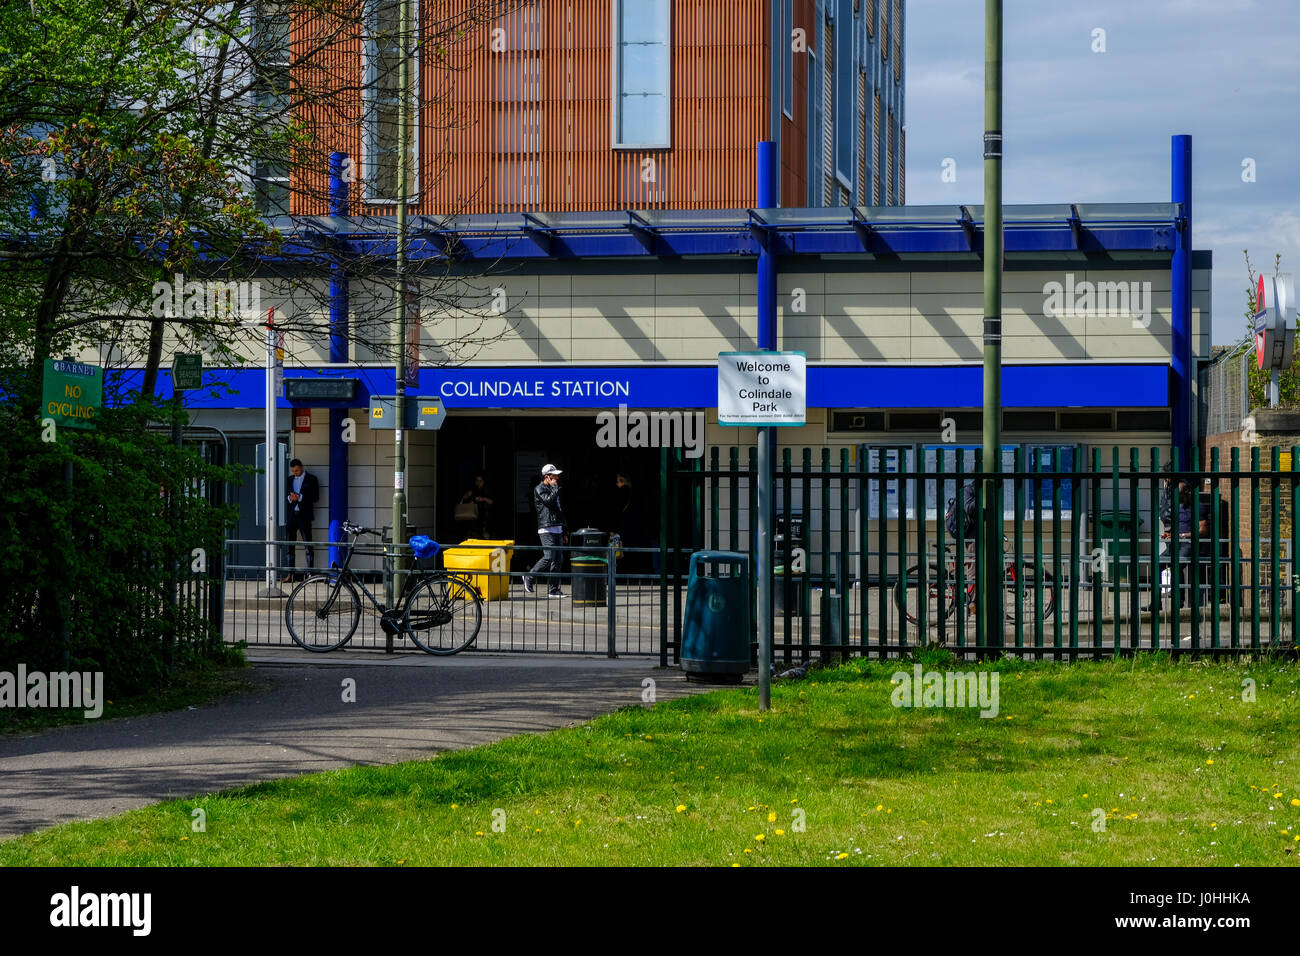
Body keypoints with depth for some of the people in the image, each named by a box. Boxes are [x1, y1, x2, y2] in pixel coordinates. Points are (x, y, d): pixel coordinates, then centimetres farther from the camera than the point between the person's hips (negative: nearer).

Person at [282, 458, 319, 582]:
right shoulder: (290, 480, 17)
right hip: (291, 515, 5)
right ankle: (289, 574, 4)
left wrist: (300, 497, -16)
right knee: (290, 544, 2)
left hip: (304, 516, -5)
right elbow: (286, 494, 20)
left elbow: (315, 497, -6)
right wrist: (290, 498, -4)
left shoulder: (311, 479, 1)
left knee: (308, 544, -3)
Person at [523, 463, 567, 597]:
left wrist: (563, 532, 24)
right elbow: (549, 500, -23)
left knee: (558, 561, 3)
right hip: (546, 529, -8)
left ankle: (554, 590, 4)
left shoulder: (554, 490, 23)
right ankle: (529, 577, 0)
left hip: (557, 530, 8)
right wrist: (555, 487, -7)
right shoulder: (539, 489, -3)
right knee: (549, 557, -18)